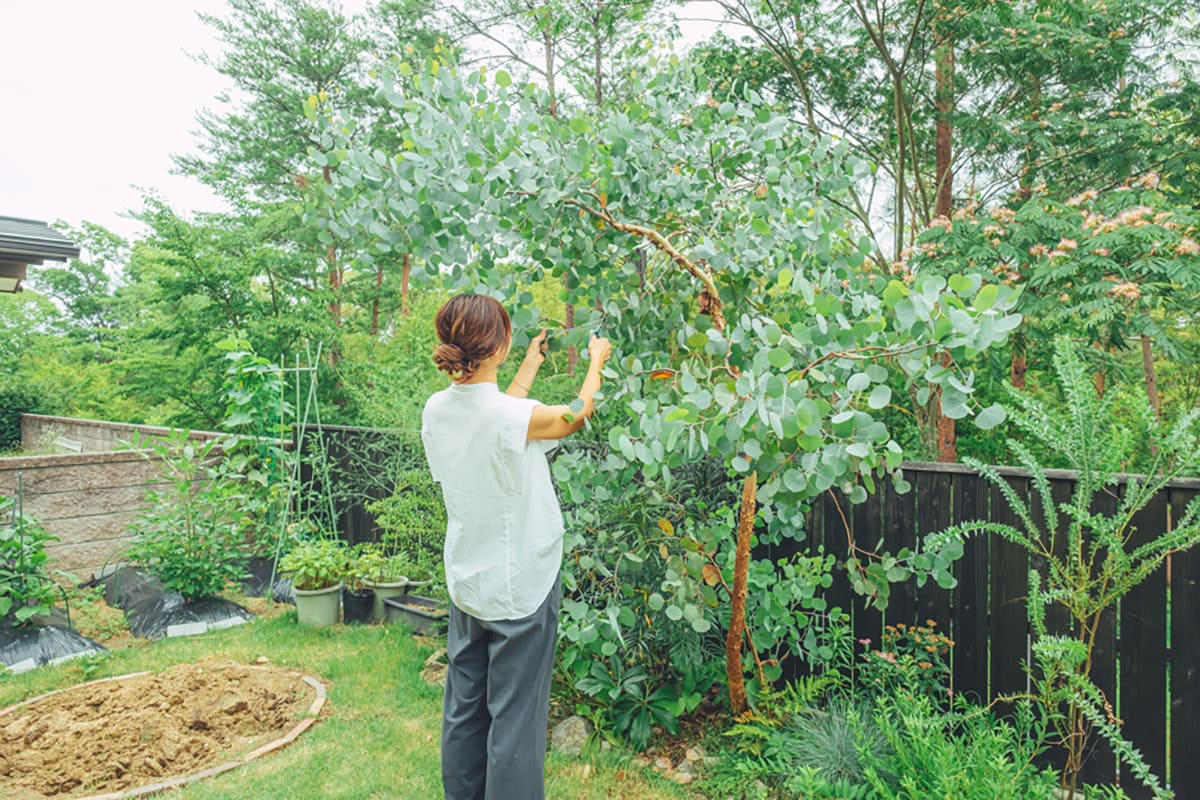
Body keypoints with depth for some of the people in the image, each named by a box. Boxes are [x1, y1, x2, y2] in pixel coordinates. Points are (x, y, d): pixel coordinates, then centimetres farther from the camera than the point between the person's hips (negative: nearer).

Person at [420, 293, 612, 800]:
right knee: (515, 716, 5)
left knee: (463, 707, 18)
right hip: (520, 585, -7)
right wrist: (597, 361, 14)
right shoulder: (514, 416, -24)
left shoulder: (436, 410, -5)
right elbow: (576, 415, -4)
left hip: (466, 582, 7)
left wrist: (531, 365, 25)